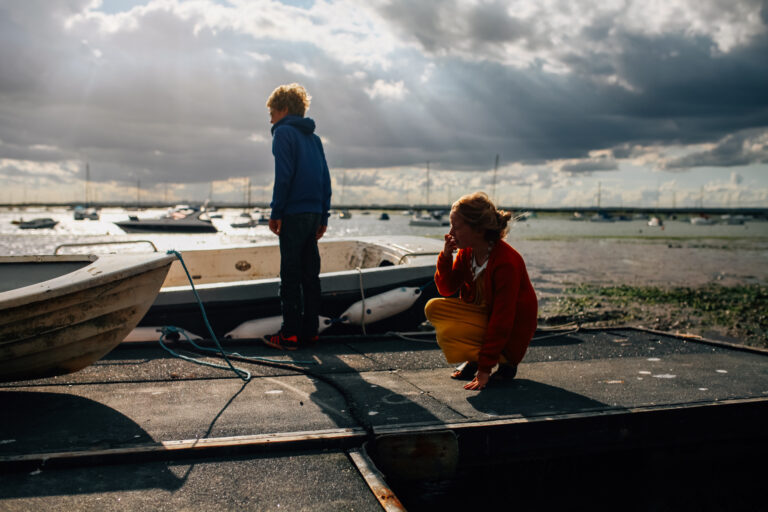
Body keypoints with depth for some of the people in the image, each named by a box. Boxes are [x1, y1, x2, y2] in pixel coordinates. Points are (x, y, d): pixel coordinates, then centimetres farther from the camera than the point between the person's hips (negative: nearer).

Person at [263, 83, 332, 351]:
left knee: (290, 274, -4)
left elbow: (283, 176, -13)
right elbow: (325, 178, 16)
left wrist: (276, 213, -10)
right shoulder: (313, 137, 19)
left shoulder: (284, 133, -3)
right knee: (310, 273, 10)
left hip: (293, 214, -7)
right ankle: (309, 330, 14)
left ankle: (290, 333, -2)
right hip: (314, 213, 7)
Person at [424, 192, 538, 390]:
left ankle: (505, 362, -3)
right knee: (433, 308, -9)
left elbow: (502, 320, -28)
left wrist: (484, 369, -28)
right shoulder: (466, 252, -5)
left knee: (447, 336, -25)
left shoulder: (507, 262, -29)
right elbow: (446, 290, 3)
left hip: (510, 335, -8)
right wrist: (445, 256, -15)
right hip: (482, 316, 8)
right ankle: (473, 359, 6)